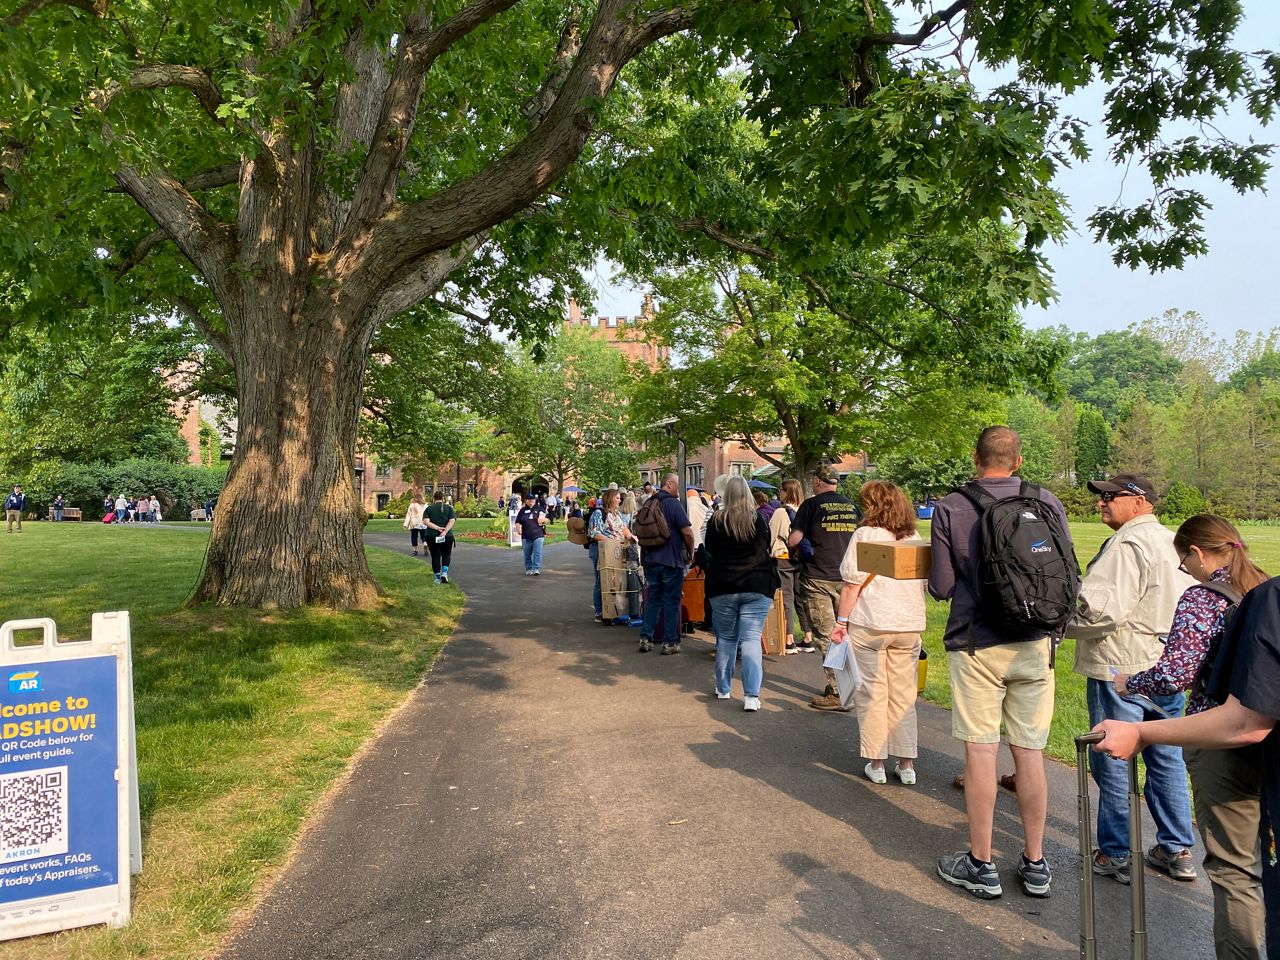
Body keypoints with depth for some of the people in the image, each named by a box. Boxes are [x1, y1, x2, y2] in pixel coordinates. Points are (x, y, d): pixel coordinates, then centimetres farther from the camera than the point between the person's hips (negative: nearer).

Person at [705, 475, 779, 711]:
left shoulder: (716, 521, -4)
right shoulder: (759, 519, -4)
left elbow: (709, 552, 8)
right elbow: (767, 548, 10)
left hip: (722, 587, 1)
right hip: (757, 586, -1)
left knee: (726, 639, 15)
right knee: (751, 640, -2)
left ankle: (723, 688, 26)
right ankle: (752, 696, -9)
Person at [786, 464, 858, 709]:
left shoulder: (812, 505, -5)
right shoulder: (852, 506, 8)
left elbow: (793, 540, -10)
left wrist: (796, 549, 11)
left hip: (818, 578, -5)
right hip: (847, 578, 5)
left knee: (826, 636, -2)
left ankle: (837, 693, -3)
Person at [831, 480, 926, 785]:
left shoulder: (865, 535, -6)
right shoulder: (914, 540, 11)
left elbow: (852, 584, -9)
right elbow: (923, 585, 16)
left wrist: (841, 620, -4)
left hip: (870, 624, -5)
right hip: (910, 625, 5)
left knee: (873, 694, 4)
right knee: (904, 695, 11)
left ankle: (876, 763, 10)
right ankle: (906, 764, 16)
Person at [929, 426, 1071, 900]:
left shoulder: (950, 508, -8)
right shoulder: (1049, 503, -1)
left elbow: (941, 588, -6)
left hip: (976, 644, -3)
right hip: (1035, 644, 3)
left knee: (980, 752, 5)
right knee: (1030, 754, 12)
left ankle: (980, 865, 15)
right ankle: (1035, 864, 24)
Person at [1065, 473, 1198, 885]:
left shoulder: (1127, 545, -18)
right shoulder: (1175, 542, 12)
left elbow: (1103, 609, -25)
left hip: (1122, 667, -9)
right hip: (1169, 666, 9)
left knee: (1113, 759, 2)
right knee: (1166, 758, 17)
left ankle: (1116, 854, 13)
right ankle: (1177, 850, 27)